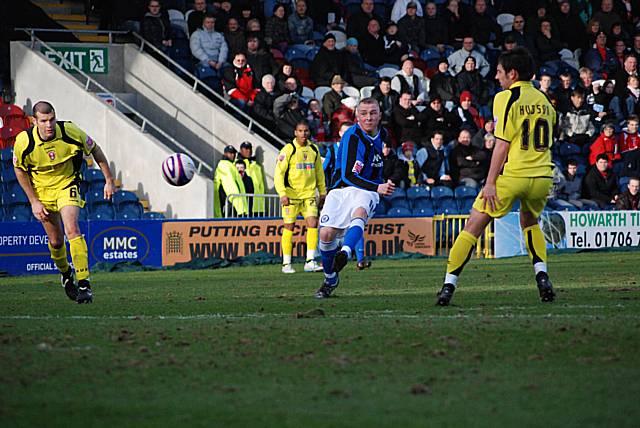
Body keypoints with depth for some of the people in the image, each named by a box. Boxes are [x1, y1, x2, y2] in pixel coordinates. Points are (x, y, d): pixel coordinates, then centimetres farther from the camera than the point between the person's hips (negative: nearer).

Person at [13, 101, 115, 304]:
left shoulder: (70, 132, -24)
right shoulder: (24, 142, -23)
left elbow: (95, 150, -6)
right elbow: (20, 170, -4)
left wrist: (109, 180, -2)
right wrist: (34, 201, -7)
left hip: (67, 184, -2)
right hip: (41, 190, 2)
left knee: (72, 229, -23)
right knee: (56, 241, 8)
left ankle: (84, 283, -23)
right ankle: (65, 272, 40)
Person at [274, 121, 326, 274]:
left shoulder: (314, 150, 8)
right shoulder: (288, 150, -7)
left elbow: (319, 172, 20)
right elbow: (278, 173, -10)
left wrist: (322, 192, 20)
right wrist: (282, 194, -18)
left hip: (309, 194, 4)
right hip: (291, 195, -4)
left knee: (313, 224, -9)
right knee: (289, 227, 0)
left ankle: (310, 261, -5)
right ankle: (286, 264, 8)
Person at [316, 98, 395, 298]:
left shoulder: (382, 134, 7)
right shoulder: (352, 136, -14)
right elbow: (348, 175, -24)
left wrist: (382, 187, 32)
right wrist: (377, 188, -33)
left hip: (366, 191, 2)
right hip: (341, 189, -2)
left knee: (359, 213, -33)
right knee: (326, 234, -13)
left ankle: (345, 253, -57)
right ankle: (330, 278, 12)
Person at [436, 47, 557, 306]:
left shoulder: (506, 98, -5)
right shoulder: (544, 101, 15)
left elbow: (502, 144, -10)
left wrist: (490, 182, -9)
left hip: (512, 175, -6)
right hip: (542, 176, 6)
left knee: (474, 226, 1)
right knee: (529, 222, 30)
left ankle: (449, 285, -4)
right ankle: (542, 277, 12)